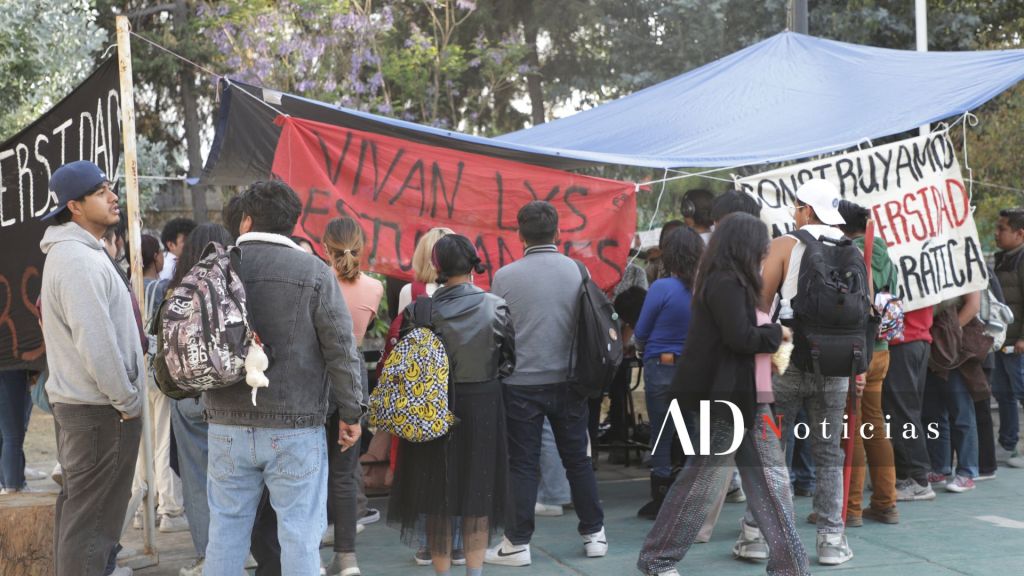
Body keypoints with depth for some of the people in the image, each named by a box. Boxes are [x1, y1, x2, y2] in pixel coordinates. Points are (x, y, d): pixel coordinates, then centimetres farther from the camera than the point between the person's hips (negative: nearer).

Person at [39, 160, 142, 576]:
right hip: (99, 409, -10)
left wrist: (123, 394, 16)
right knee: (91, 514, -3)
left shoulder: (71, 252, 14)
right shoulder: (80, 260, -19)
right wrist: (128, 401, -16)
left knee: (77, 505, 19)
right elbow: (97, 344, -25)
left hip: (74, 401, 10)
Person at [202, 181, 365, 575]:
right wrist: (350, 413, 2)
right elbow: (341, 350, -6)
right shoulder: (314, 273, -6)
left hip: (228, 425, 3)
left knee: (226, 527, 13)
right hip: (295, 429, -3)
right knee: (300, 533, 4)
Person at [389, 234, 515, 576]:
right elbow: (509, 359, -1)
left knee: (436, 495, 11)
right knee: (478, 491, 11)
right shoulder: (496, 307, -8)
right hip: (483, 404, 0)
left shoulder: (420, 311, -10)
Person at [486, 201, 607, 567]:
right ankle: (594, 534, 20)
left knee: (523, 464, 5)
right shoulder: (578, 271, -3)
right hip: (568, 381, 2)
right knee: (577, 459, 13)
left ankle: (518, 543, 9)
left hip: (521, 383, -2)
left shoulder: (505, 277, -8)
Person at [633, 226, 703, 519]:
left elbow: (640, 335, -5)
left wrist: (644, 348, 15)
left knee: (661, 438, 7)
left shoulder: (662, 288, -14)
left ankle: (661, 503, 13)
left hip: (661, 369, -4)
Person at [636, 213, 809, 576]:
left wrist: (771, 338, -1)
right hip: (723, 396, -10)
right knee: (702, 479, -1)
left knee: (770, 478, 9)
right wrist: (777, 333, -7)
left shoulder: (731, 281, 15)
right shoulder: (725, 283, -17)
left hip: (745, 396, 10)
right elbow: (741, 337, -22)